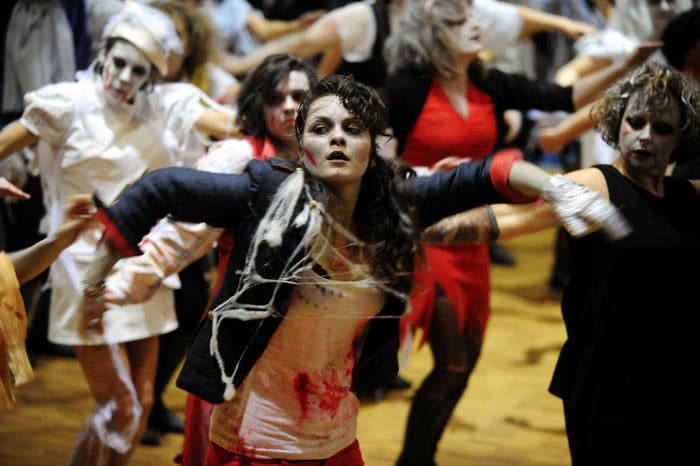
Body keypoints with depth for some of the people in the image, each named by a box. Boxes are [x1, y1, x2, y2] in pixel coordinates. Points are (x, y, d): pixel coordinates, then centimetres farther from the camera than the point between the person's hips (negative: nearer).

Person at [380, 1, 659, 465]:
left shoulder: (488, 84, 2)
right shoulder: (407, 88, -14)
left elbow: (563, 98, 1)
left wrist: (624, 68, -7)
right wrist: (427, 175, -23)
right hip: (423, 234, -7)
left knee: (466, 357, 13)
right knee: (452, 363, -7)